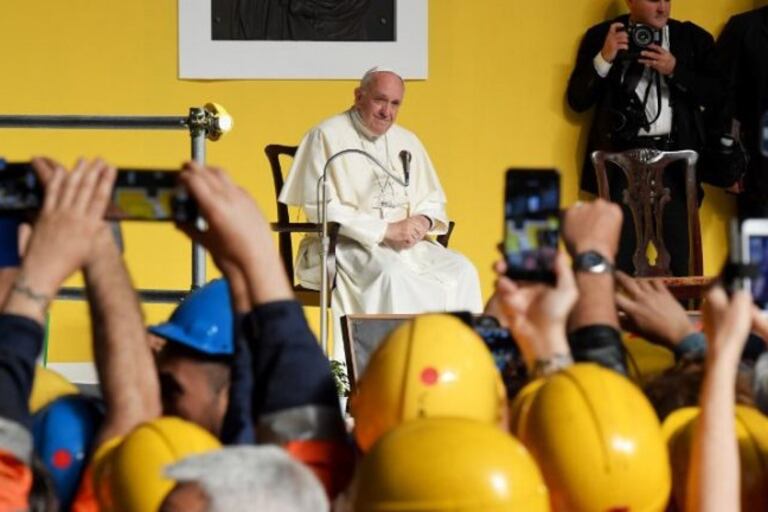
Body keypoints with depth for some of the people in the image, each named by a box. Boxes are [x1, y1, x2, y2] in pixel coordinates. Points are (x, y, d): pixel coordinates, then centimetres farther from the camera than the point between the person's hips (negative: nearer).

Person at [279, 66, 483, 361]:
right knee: (393, 275, -36)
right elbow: (320, 208, -12)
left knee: (462, 271, -19)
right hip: (345, 246, -6)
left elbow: (433, 200, 22)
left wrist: (423, 221, -5)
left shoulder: (407, 141, 17)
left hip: (405, 245, 6)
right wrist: (386, 230, -18)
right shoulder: (326, 136, -3)